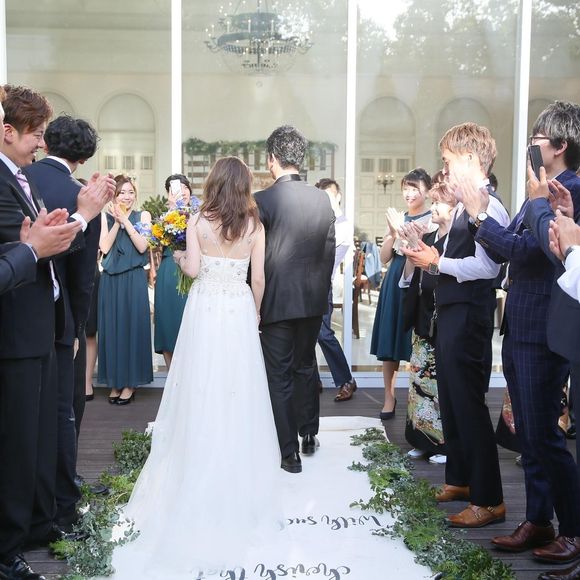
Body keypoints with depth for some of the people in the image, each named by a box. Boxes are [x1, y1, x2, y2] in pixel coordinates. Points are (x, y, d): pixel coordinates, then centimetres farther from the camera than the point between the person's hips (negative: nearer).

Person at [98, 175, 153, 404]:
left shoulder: (143, 216, 5)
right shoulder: (105, 218, 8)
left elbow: (142, 246, -7)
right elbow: (105, 247, -3)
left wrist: (126, 221, -11)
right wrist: (117, 222, -9)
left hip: (134, 280, -2)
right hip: (110, 280, 2)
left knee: (133, 326, 0)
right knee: (111, 327, 4)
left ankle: (130, 383, 10)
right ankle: (115, 382, 14)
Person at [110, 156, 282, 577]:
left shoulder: (198, 222, -4)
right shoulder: (254, 225, -2)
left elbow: (193, 269, -11)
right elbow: (258, 278, -1)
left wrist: (179, 256, 11)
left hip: (205, 313, 0)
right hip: (240, 314, 1)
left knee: (202, 397, 7)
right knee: (238, 397, 8)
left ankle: (200, 483, 17)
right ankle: (240, 483, 17)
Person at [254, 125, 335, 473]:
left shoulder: (263, 200, -14)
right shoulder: (323, 199, 0)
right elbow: (329, 251, 5)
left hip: (277, 301, -5)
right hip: (313, 300, 5)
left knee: (280, 377, 5)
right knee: (306, 367, 21)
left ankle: (290, 454, 13)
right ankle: (309, 436, 35)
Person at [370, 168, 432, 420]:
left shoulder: (431, 220, -3)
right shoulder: (397, 219, 13)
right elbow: (384, 257, 12)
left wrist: (401, 231, -15)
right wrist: (392, 232, -4)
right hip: (395, 283, 5)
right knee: (390, 343, 6)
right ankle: (389, 398, 15)